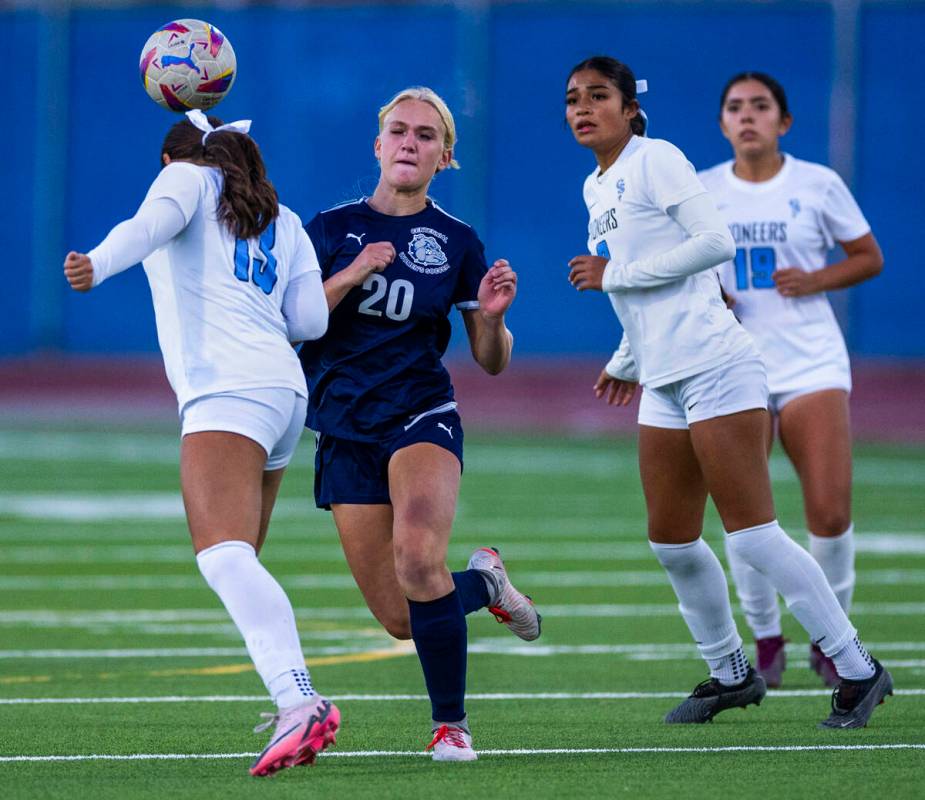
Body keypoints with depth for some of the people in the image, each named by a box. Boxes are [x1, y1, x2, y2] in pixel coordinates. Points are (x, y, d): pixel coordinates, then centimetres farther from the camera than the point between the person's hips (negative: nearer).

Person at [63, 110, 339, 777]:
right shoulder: (283, 221, 26)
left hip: (227, 389, -8)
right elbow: (311, 319, 13)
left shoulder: (188, 176, 12)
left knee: (223, 553, -23)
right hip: (284, 390, 8)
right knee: (237, 563, 21)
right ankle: (295, 705, 19)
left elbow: (154, 222, -11)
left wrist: (99, 263, -30)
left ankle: (300, 701, -42)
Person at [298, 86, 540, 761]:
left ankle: (451, 723, -16)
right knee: (401, 619, -1)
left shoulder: (456, 243, 3)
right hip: (346, 432, 2)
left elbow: (492, 361, 7)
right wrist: (350, 278, -17)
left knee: (418, 560, -32)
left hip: (422, 416, -2)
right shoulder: (333, 227, 5)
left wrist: (492, 317, -14)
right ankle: (481, 581, 33)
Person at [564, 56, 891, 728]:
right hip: (664, 385, 9)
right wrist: (627, 361, 32)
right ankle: (731, 672, 21)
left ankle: (857, 668, -6)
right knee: (672, 543, 7)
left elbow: (716, 242, -18)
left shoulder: (655, 160, -7)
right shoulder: (596, 188, 18)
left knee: (751, 534, -12)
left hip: (715, 367, -9)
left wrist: (615, 275, -13)